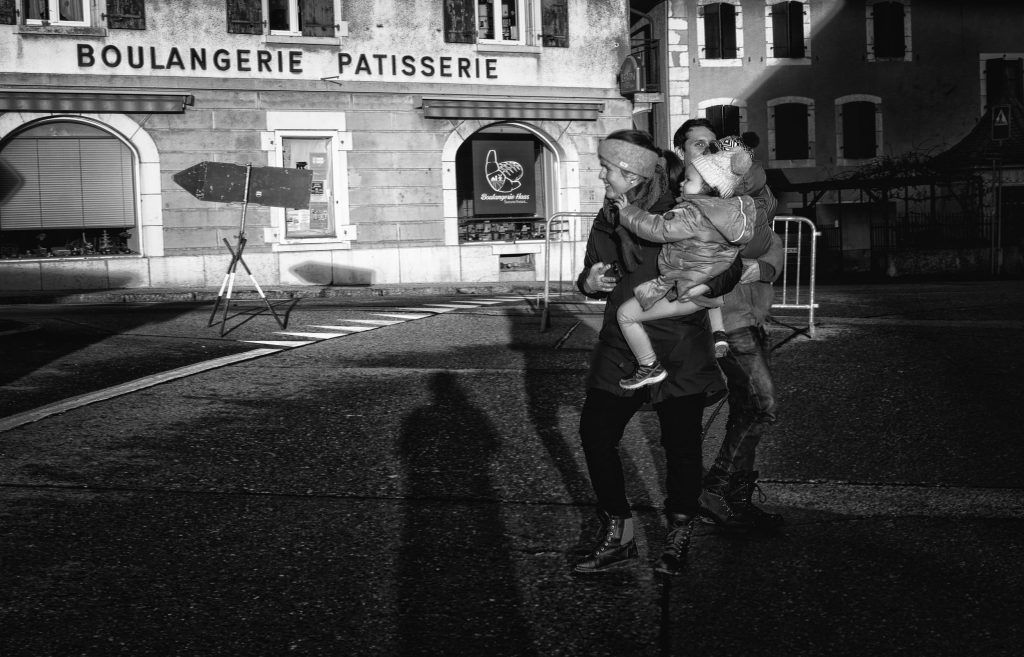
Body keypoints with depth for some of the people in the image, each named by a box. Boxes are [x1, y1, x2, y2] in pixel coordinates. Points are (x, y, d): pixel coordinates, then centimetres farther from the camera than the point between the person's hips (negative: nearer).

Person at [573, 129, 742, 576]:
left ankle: (678, 540, 22)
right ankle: (618, 537, 13)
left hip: (680, 354, -5)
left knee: (681, 446, 2)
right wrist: (589, 282, -6)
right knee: (594, 434, -1)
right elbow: (593, 275, 18)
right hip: (621, 350, 5)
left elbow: (729, 270, -10)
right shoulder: (607, 220, 7)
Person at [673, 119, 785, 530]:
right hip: (724, 315, -8)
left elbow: (773, 246, 8)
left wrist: (762, 267, -12)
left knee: (746, 409, 12)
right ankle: (716, 492, 0)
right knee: (761, 406, -11)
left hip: (751, 313, 8)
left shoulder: (735, 196, 12)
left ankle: (738, 501, 22)